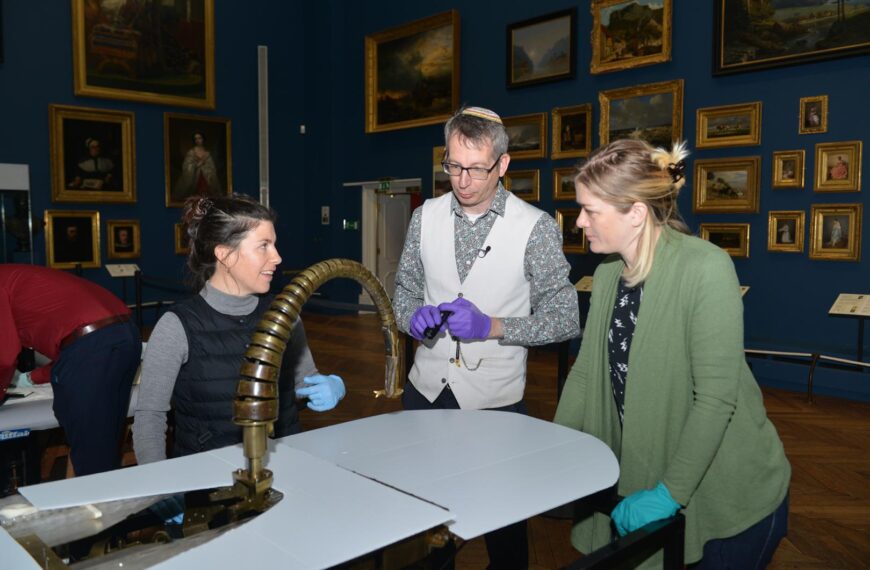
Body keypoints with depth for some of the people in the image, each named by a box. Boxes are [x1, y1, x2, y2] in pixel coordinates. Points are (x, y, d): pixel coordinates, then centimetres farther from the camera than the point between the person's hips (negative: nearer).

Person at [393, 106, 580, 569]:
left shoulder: (535, 227, -11)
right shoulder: (426, 217, 1)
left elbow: (565, 319, -9)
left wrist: (491, 326, -21)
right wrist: (414, 316, -11)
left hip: (495, 398, -3)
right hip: (426, 389, 4)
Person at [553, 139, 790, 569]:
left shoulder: (706, 268, -22)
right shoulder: (606, 275, 0)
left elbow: (716, 397, -24)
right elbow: (586, 373, 3)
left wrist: (670, 493, -23)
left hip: (732, 498, -6)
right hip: (639, 484, 6)